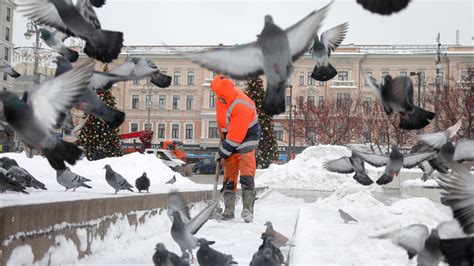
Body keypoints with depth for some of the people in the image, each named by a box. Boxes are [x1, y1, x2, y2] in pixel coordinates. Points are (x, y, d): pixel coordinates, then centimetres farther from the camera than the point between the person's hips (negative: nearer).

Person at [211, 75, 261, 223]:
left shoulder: (242, 107, -33)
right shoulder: (222, 97, -10)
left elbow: (235, 137, -28)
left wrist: (222, 152, -19)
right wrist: (222, 137, 20)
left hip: (246, 137, -7)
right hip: (230, 136, 7)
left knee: (246, 168, -19)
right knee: (229, 172, 3)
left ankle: (248, 209, -24)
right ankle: (229, 209, 6)